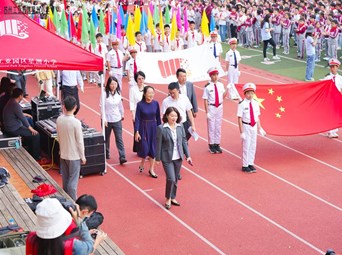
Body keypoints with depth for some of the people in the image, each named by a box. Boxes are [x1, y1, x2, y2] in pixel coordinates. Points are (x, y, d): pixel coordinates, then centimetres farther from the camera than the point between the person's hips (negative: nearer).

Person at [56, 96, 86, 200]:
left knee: (65, 179, 18)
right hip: (74, 156, -5)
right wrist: (83, 156, -4)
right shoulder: (76, 122, -22)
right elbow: (80, 142, -16)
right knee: (73, 181, 3)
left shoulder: (59, 120, -6)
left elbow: (58, 137, 7)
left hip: (63, 154, 5)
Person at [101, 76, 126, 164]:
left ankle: (122, 157, -9)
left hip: (117, 120, 2)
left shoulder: (118, 93, 2)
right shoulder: (105, 94, -11)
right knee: (106, 138, 14)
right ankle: (106, 153, 33)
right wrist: (104, 119, -17)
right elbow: (102, 107, -12)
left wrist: (122, 114, 22)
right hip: (107, 120, -2)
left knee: (119, 139, -4)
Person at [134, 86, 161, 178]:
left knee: (153, 149, 6)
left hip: (153, 127, 3)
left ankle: (151, 170, 18)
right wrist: (136, 132, -12)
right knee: (144, 148, 0)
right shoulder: (140, 104, -11)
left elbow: (158, 118, 5)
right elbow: (137, 119, -9)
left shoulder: (155, 103, -3)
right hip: (143, 128, -3)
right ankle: (142, 163, 32)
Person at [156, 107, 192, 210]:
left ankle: (173, 198, 31)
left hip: (178, 158, 5)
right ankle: (168, 199, 12)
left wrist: (188, 155, 6)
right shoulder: (161, 128, -12)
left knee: (175, 179, 13)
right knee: (171, 179, -10)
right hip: (167, 158, -5)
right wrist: (158, 158, -5)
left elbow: (184, 141, 7)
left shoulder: (180, 127, 1)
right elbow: (159, 144, -8)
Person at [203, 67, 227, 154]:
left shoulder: (221, 85, 2)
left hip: (219, 107, 5)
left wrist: (227, 90, -7)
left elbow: (222, 96, 9)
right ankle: (211, 145, 16)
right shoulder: (207, 87, -13)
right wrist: (207, 112, -13)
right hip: (211, 108, -5)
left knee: (218, 126, 12)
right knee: (211, 127, 5)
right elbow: (205, 100, -11)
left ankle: (217, 144, 23)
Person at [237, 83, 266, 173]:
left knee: (253, 146, 12)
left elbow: (257, 117, 10)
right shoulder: (242, 104, -14)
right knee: (246, 147, 2)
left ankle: (251, 164, 24)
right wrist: (241, 132, -14)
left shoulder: (256, 103, 3)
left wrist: (260, 128, 8)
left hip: (254, 127, 5)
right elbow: (239, 119, -12)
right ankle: (245, 166, 14)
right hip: (246, 127, -5)